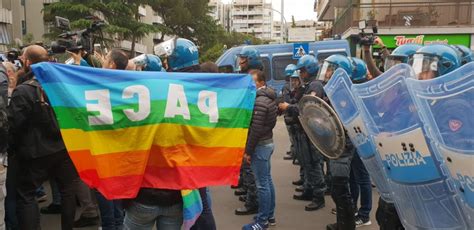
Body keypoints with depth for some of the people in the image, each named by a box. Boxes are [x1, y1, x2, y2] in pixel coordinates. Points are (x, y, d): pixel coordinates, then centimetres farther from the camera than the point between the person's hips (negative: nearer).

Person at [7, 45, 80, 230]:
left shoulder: (23, 91, -18)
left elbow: (13, 125, -14)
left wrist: (13, 148, 2)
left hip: (37, 152, -5)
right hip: (64, 146, 5)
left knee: (25, 194, 10)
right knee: (67, 190, 17)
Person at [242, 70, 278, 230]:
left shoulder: (259, 101, -20)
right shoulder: (269, 98, 11)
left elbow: (256, 129, -22)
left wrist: (248, 150, -16)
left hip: (260, 145, -10)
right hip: (268, 142, 10)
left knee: (262, 184, -3)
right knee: (267, 180, 16)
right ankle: (270, 215, 26)